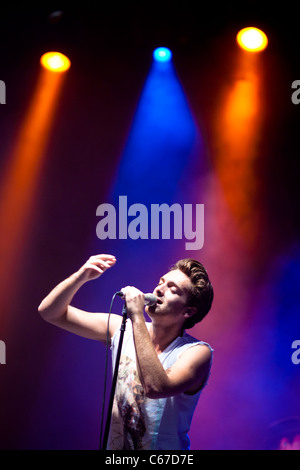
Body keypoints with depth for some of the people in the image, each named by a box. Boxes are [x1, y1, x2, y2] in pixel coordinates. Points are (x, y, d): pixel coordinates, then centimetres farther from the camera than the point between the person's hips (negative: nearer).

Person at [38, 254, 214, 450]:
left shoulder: (197, 352, -10)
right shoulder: (123, 329, 1)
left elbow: (156, 388, -28)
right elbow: (50, 312, 4)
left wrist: (137, 317, -24)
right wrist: (81, 277, -12)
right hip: (114, 445, 3)